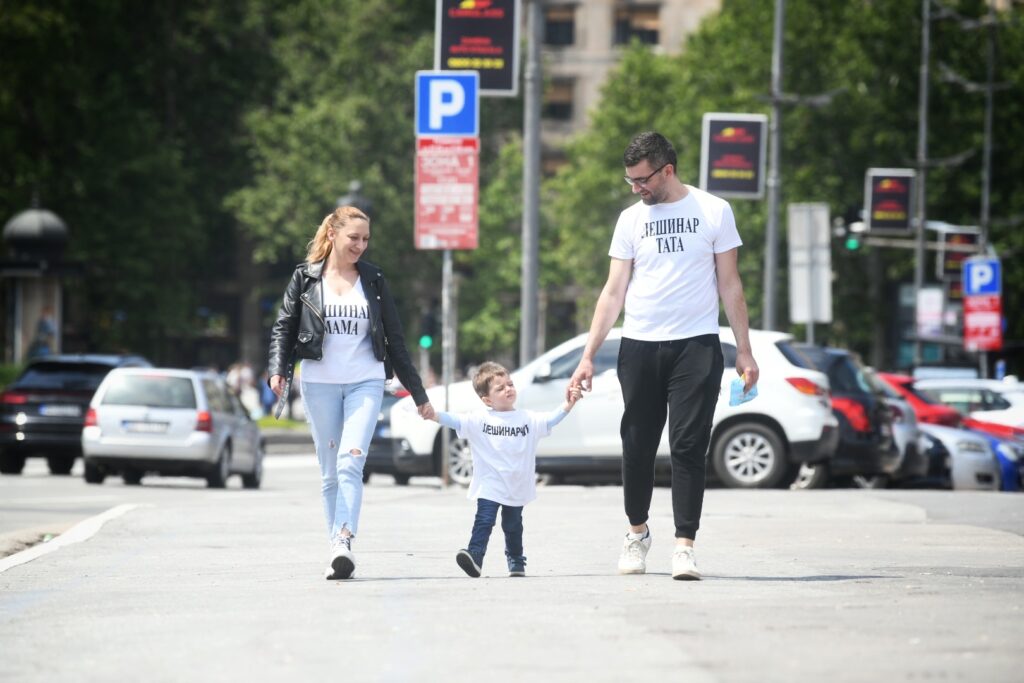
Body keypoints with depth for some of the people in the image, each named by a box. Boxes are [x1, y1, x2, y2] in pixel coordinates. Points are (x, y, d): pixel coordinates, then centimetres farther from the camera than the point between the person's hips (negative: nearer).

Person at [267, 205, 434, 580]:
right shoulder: (306, 278, 4)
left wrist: (419, 394, 15)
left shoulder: (373, 280, 8)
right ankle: (338, 552, 6)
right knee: (330, 473, 3)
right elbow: (284, 327, 5)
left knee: (351, 462, -18)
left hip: (366, 383, 0)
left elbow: (394, 341, 13)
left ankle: (343, 543, -29)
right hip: (319, 384, 0)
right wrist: (279, 370, -13)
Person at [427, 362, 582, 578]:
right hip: (489, 486, -3)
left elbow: (549, 420, 3)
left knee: (513, 526, 16)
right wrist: (434, 415, -28)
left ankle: (516, 561, 32)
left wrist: (568, 405, -11)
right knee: (484, 521, -17)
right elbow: (455, 420, -12)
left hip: (517, 487, 3)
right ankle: (474, 556, -25)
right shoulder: (479, 420, -5)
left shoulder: (528, 419, 4)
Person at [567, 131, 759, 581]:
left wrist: (744, 351, 1)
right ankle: (637, 532, 26)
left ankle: (684, 546, -7)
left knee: (689, 446, -8)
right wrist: (588, 356, 2)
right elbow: (614, 292, 8)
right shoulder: (631, 219, 9)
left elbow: (730, 286, 6)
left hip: (696, 345, -2)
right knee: (638, 445, 6)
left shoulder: (713, 211, 3)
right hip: (639, 346, 3)